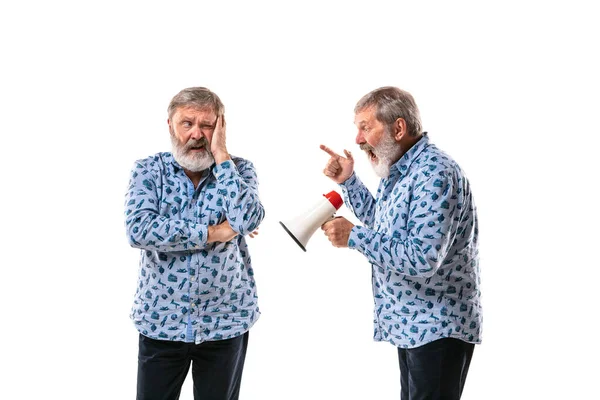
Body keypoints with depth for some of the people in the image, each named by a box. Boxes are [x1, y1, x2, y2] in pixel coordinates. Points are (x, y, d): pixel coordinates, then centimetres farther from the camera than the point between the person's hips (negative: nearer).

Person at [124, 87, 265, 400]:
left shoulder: (239, 169, -1)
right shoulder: (148, 170, -2)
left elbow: (247, 220, -21)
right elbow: (138, 230, -19)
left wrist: (221, 155, -15)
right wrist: (214, 233, -19)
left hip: (226, 323, 1)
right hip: (161, 321, 0)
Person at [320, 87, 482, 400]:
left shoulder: (435, 173, -23)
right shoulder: (398, 171, 10)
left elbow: (423, 259, -31)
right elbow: (379, 222, 27)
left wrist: (353, 236, -26)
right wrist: (347, 181, 14)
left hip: (438, 327, -10)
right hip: (412, 323, 10)